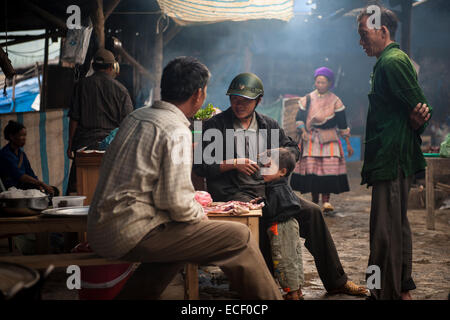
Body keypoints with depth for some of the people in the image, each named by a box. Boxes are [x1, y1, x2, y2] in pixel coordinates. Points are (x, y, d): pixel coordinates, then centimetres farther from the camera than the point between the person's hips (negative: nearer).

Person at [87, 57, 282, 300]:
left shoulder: (136, 116, 10)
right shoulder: (177, 132, -14)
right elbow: (176, 200, -20)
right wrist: (201, 216, 1)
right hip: (132, 233, -9)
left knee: (187, 238, 30)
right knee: (239, 237, -8)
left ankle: (134, 294, 28)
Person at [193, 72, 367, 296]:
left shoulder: (268, 125, 14)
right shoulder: (214, 125, 1)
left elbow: (293, 149, 26)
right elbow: (200, 166, -3)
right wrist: (233, 164, -14)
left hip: (267, 189, 5)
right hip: (232, 194, -5)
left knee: (312, 211, -11)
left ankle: (336, 281, -2)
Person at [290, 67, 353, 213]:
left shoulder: (335, 101, 4)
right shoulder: (307, 99, 7)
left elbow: (343, 124, 7)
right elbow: (299, 119, 9)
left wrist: (348, 144, 6)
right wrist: (303, 131, -11)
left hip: (329, 139, -1)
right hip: (311, 140, 1)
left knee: (330, 168, -14)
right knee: (311, 169, -5)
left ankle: (326, 201, -11)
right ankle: (314, 202, 6)